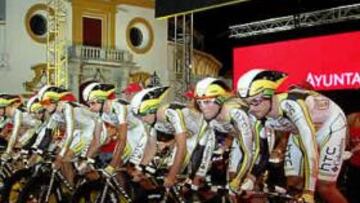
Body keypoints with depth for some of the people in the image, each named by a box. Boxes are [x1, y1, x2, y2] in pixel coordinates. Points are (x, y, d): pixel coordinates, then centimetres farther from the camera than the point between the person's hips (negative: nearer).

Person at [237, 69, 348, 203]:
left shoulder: (291, 104, -40)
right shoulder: (260, 116, -20)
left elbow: (310, 148, -44)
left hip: (330, 124, -6)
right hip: (299, 131, 6)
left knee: (324, 187, -11)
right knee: (292, 183, -1)